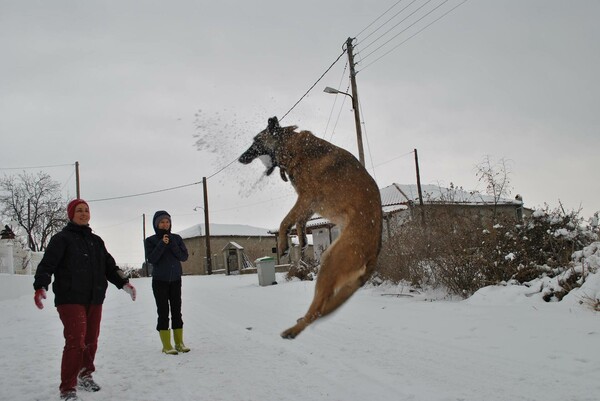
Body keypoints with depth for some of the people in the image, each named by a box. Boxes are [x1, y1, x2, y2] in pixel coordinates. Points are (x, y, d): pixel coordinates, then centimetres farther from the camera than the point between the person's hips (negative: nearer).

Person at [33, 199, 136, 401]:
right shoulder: (62, 239, -2)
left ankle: (85, 376, 33)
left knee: (91, 340, 12)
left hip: (94, 300, 6)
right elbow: (47, 264, -13)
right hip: (70, 299, -6)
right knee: (76, 342, -13)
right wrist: (40, 287, -28)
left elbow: (109, 266, 21)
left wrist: (123, 283, 10)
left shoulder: (96, 241, 18)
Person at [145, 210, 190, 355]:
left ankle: (179, 342, 12)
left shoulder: (176, 238, 2)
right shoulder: (150, 241, -2)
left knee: (176, 311, 5)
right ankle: (166, 345, 1)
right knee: (163, 312, -2)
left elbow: (184, 256, -5)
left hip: (175, 280, 2)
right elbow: (151, 259, -14)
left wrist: (172, 245, -17)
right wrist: (162, 244, -21)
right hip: (159, 281, -2)